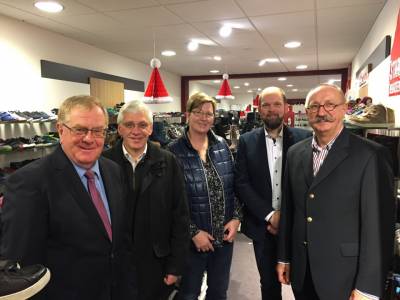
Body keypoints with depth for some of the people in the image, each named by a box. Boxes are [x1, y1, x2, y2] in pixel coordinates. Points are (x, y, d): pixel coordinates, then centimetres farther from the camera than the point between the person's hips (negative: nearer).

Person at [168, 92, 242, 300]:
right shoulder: (174, 151, -13)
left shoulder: (222, 145, 1)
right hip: (192, 239, -3)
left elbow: (235, 185, 5)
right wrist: (194, 232, -14)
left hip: (224, 235, 4)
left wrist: (236, 218, -5)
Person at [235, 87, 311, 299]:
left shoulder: (304, 138, -4)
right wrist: (270, 215, -13)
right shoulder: (247, 141, -2)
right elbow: (241, 183, -6)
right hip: (262, 226, 1)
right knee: (268, 283, 17)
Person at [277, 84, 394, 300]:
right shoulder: (295, 153, 2)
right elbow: (288, 209, 6)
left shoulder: (371, 155, -13)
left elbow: (378, 224, -13)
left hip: (343, 277, -4)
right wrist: (284, 257, 10)